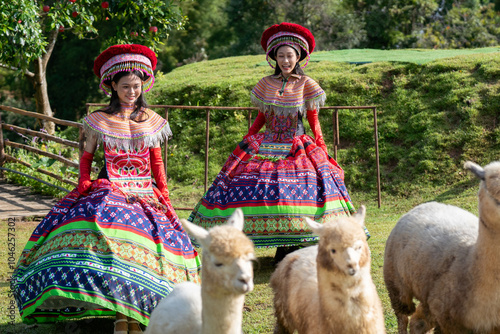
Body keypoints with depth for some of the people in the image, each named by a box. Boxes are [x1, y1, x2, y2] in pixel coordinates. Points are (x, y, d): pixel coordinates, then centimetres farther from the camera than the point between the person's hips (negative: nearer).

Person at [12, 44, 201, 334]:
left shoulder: (151, 121, 10)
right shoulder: (100, 120, 6)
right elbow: (87, 156, 15)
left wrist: (164, 195, 10)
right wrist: (85, 185, 2)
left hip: (144, 194, 2)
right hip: (109, 191, -2)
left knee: (143, 241, -20)